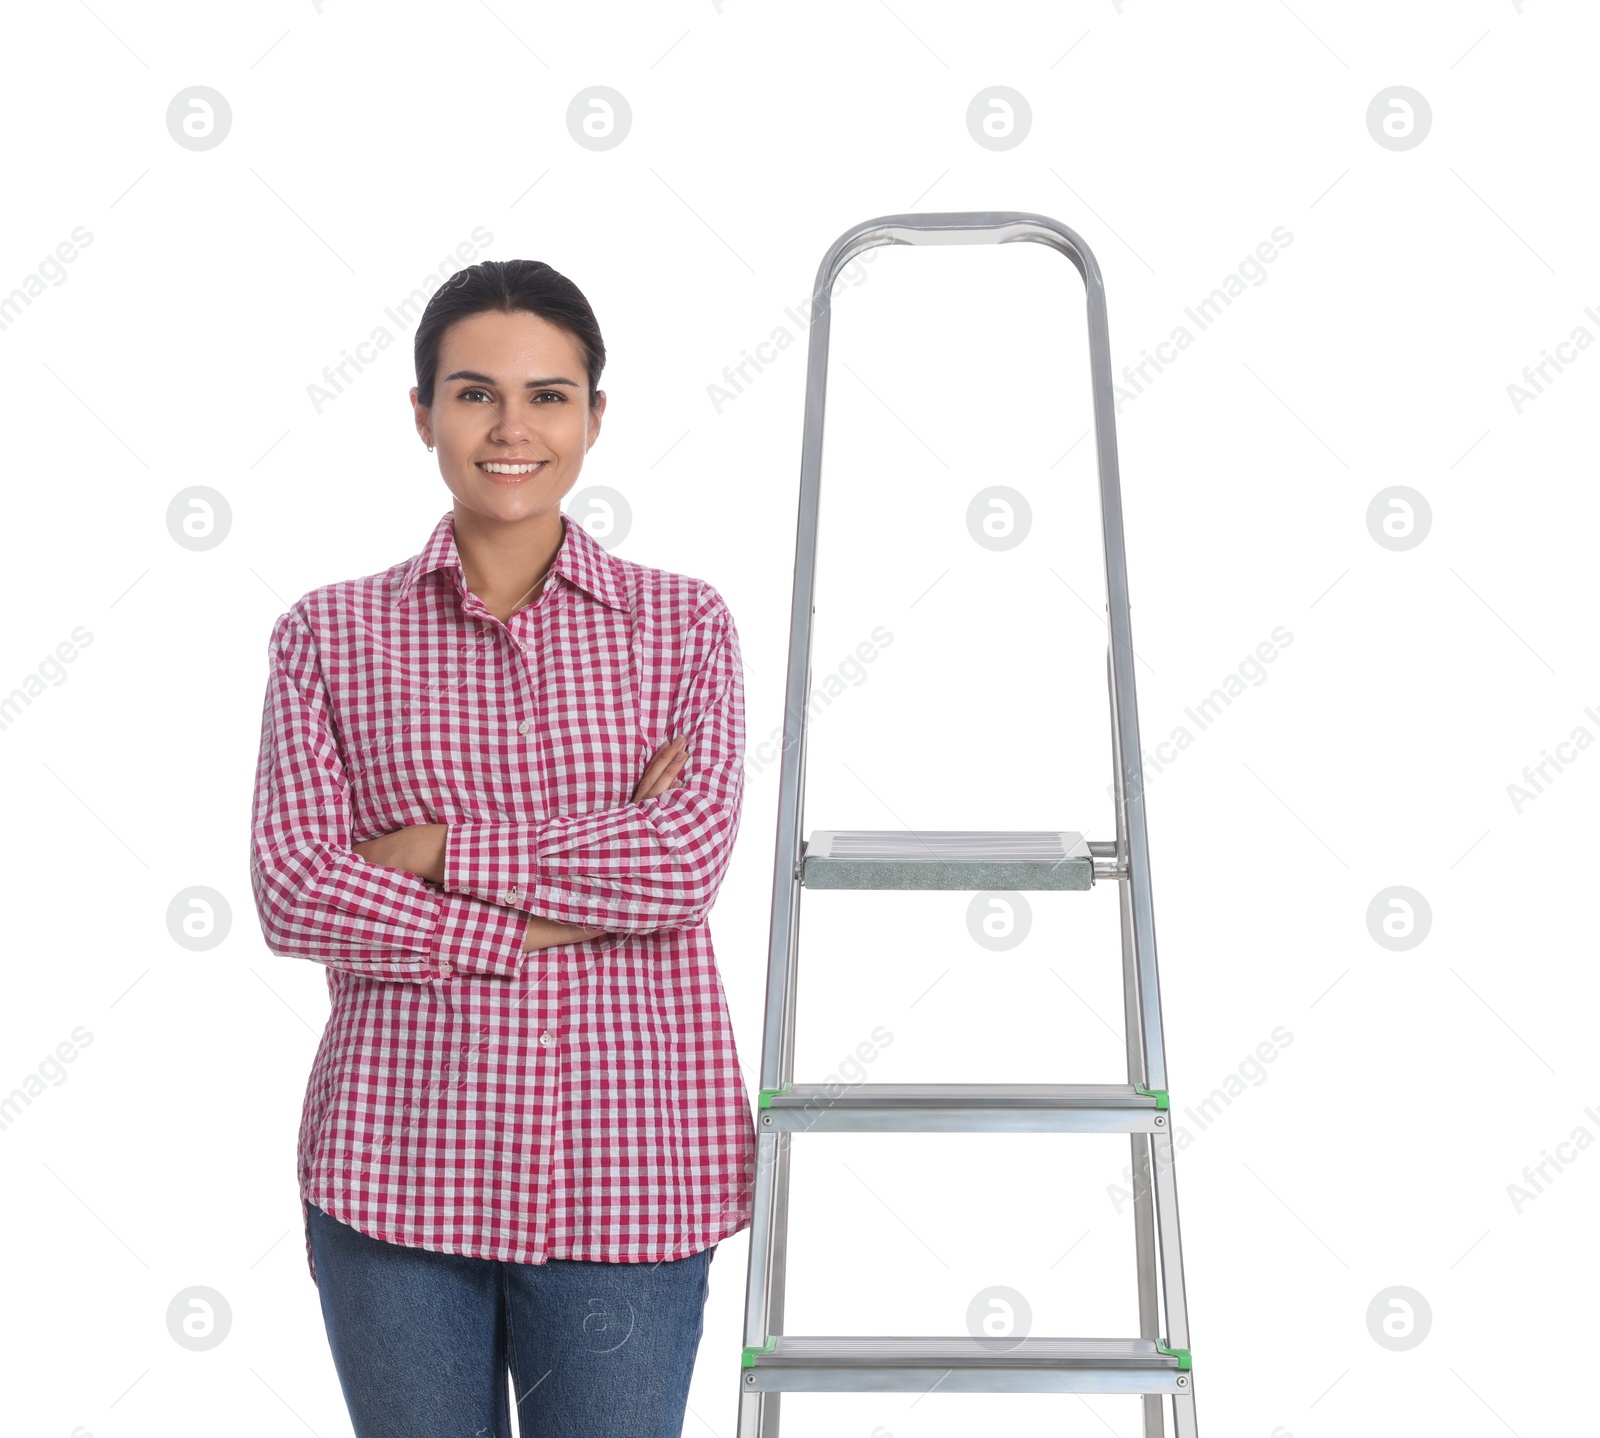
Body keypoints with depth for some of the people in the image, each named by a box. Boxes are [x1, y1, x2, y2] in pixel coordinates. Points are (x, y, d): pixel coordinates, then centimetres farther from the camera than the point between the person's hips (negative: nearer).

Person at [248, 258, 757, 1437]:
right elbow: (293, 893, -7)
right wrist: (544, 925, -13)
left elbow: (690, 860, -10)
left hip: (625, 1165, 0)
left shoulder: (685, 624, 4)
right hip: (396, 1155, 1)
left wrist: (441, 849, -11)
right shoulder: (331, 633, 3)